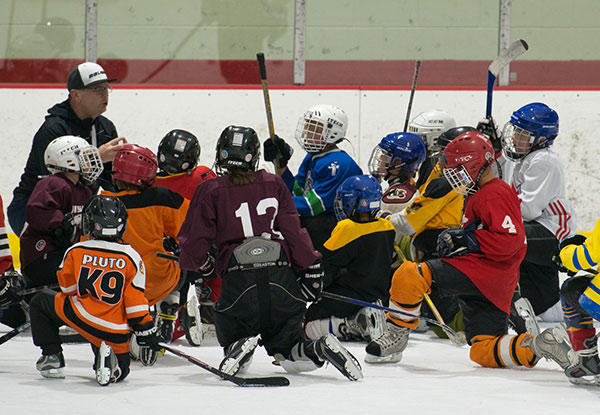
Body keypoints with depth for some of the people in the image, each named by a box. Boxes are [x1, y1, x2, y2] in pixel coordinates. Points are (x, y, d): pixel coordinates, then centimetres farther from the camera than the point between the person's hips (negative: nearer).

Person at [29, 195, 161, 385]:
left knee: (40, 303, 25)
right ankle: (112, 360, -13)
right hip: (116, 332, 1)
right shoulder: (131, 257, -2)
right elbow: (135, 301, -2)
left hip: (81, 319, -1)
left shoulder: (75, 252, -2)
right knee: (121, 369, 25)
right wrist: (146, 332, 6)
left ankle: (51, 356, 14)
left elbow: (68, 290, 9)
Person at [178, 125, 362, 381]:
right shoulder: (274, 184, 11)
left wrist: (202, 264, 22)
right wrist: (311, 270, 12)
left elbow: (194, 244, 1)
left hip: (238, 283, -3)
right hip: (282, 281, 3)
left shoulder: (211, 191, 2)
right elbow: (294, 230, 6)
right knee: (288, 346, 16)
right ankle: (321, 349, -15)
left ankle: (239, 349, -17)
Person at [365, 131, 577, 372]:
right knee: (484, 351, 10)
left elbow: (509, 240, -22)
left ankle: (397, 335, -10)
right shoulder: (479, 195, 25)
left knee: (409, 275, -22)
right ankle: (538, 347, -3)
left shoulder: (495, 195, -9)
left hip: (483, 271, -11)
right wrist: (455, 239, 17)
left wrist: (467, 240, -20)